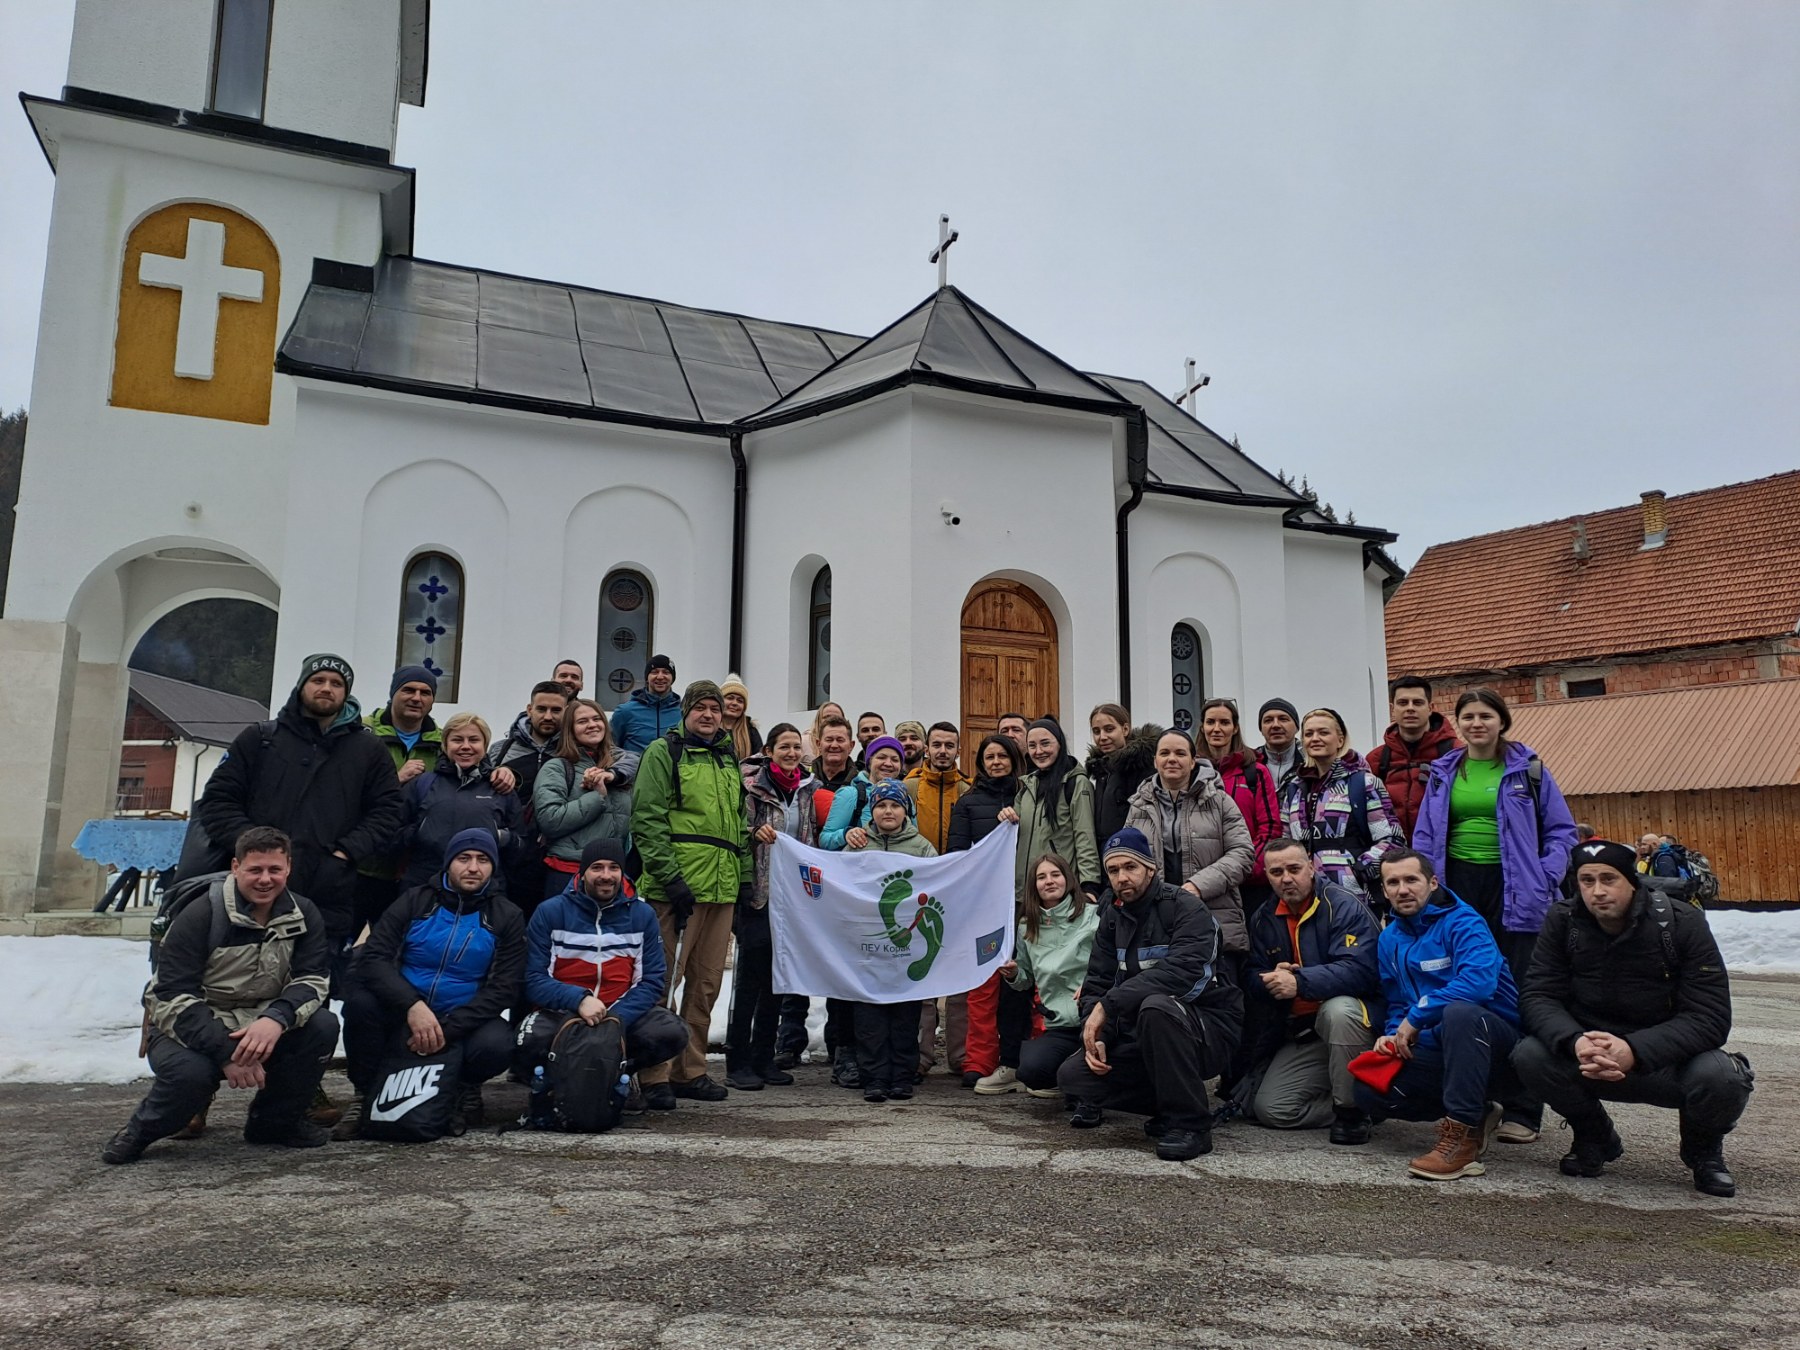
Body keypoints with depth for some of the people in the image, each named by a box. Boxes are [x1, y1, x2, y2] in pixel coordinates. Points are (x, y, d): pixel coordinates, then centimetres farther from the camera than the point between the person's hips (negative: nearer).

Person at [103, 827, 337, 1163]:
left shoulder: (304, 915, -3)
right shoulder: (200, 917, -15)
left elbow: (312, 978, -12)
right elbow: (175, 999, -20)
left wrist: (276, 1019, -35)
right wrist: (227, 1054, -32)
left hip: (262, 1027, 4)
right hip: (191, 1030, -3)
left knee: (323, 1025, -23)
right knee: (192, 1072, -37)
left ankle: (274, 1121, 2)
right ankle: (141, 1130, 0)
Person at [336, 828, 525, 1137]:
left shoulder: (507, 917, -1)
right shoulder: (415, 901, 0)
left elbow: (503, 988, -8)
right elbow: (372, 959, -12)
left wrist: (447, 1029, -21)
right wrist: (413, 1005, -30)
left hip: (462, 1022, -1)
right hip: (402, 1015, 1)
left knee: (497, 1044, -33)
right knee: (361, 1000, -30)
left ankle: (465, 1089, 5)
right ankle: (366, 1094, -4)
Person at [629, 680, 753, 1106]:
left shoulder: (728, 758, 19)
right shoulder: (664, 751, -1)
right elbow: (647, 820, -9)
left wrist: (746, 873, 16)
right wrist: (669, 876, -16)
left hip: (721, 887, 7)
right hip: (677, 886, -7)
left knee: (706, 981, 10)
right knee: (663, 979, -3)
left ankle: (690, 1070, 20)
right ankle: (654, 1075, 5)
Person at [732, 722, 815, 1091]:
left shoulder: (808, 790, 11)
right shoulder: (753, 787, -4)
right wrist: (755, 834, -23)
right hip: (759, 892, -5)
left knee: (778, 977, 10)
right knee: (750, 974, -5)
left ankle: (764, 1058, 19)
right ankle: (738, 1062, 2)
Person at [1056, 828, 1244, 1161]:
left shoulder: (1186, 910, -16)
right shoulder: (1112, 917, 6)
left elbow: (1180, 972, -33)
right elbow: (1096, 983, 6)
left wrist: (1108, 1005, -32)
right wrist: (1096, 1038, -13)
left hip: (1209, 1030, -6)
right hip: (1142, 1037, 7)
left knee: (1156, 1006, -38)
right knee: (1072, 1075, -11)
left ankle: (1189, 1123, -21)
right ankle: (1168, 1103, 9)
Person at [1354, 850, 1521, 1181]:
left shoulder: (1462, 922, -13)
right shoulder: (1389, 940, 10)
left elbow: (1479, 981, -32)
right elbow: (1396, 1005, 20)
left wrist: (1416, 1017, -23)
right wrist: (1394, 1035, -3)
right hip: (1438, 1050, 7)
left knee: (1459, 1012, -40)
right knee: (1369, 1090, -15)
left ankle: (1464, 1136, -29)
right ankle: (1476, 1113, 6)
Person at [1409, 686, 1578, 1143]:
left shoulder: (1527, 769, 4)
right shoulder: (1444, 772, 12)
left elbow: (1562, 830, 4)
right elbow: (1425, 837, 13)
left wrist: (1545, 880, -8)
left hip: (1513, 893, -3)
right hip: (1458, 890, 3)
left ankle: (1522, 1112, 4)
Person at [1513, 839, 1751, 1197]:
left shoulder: (1681, 923, -15)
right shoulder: (1562, 921, -9)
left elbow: (1709, 1017, -20)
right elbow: (1538, 996, -12)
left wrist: (1634, 1051, -35)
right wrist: (1575, 1042, -35)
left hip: (1670, 1061, -1)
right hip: (1590, 1058, 1)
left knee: (1721, 1077, -33)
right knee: (1530, 1056, -26)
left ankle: (1703, 1149, 5)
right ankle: (1595, 1138, 6)